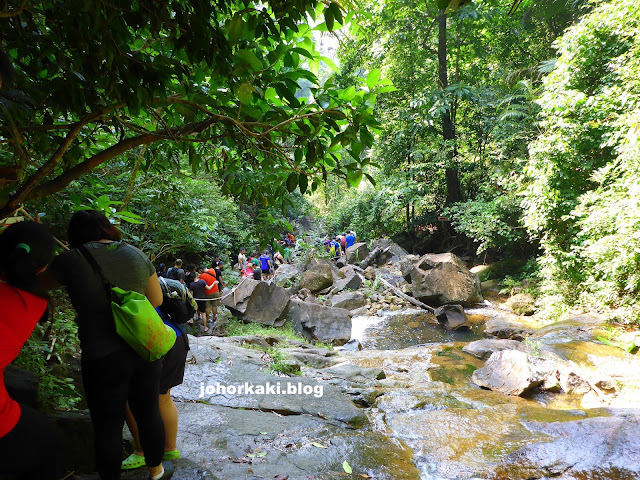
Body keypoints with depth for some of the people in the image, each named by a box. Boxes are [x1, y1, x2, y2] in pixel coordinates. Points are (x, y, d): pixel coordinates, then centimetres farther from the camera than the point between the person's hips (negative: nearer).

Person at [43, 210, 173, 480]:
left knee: (108, 427, 16)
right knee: (149, 414, 23)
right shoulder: (136, 255, -1)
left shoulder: (72, 261, -12)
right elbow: (156, 300, 6)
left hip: (103, 359, -4)